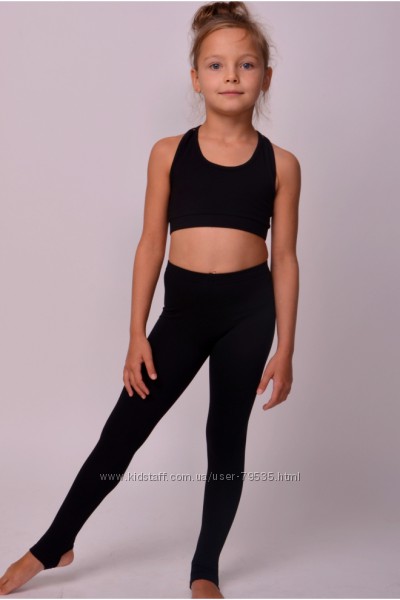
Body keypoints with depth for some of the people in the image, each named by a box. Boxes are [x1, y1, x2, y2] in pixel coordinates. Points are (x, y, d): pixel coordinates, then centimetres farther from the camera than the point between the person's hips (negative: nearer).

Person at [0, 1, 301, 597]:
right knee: (121, 432, 5)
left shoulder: (280, 163, 0)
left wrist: (285, 348, 0)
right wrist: (137, 335, 0)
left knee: (228, 437, 10)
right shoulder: (169, 153, 0)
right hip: (182, 308, 0)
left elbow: (285, 257, 2)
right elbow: (151, 244, 2)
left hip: (249, 310, 0)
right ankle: (54, 546, 25)